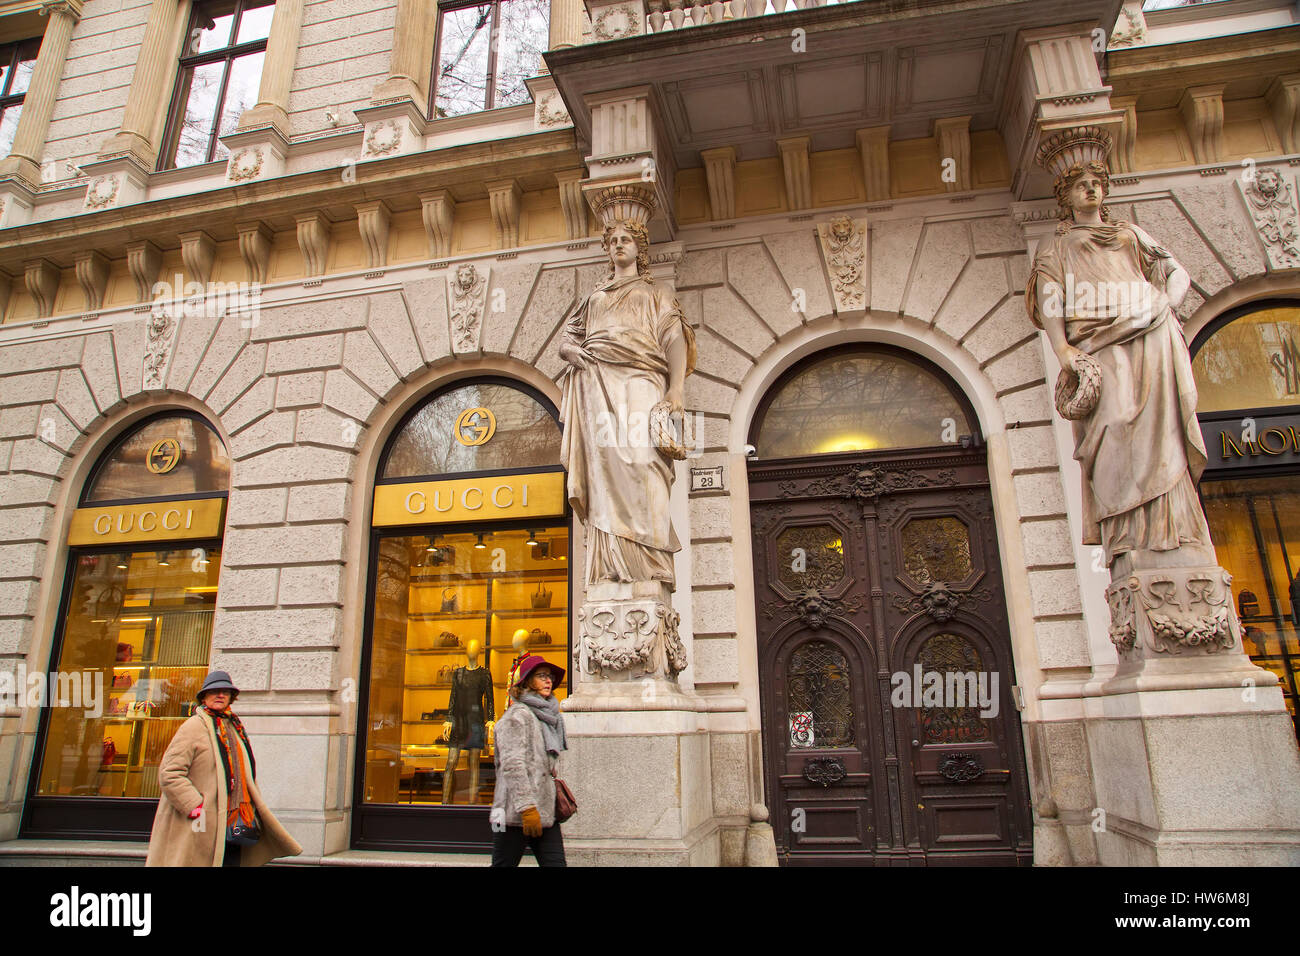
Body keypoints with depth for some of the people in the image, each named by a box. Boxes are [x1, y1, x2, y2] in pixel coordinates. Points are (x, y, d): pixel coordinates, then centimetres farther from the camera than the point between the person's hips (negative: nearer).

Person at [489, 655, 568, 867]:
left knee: (556, 863, 2)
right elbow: (512, 765, -18)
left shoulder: (547, 716, 18)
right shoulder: (517, 715, -9)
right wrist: (527, 808, -23)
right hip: (517, 814, -8)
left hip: (545, 812, 8)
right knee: (504, 864, 0)